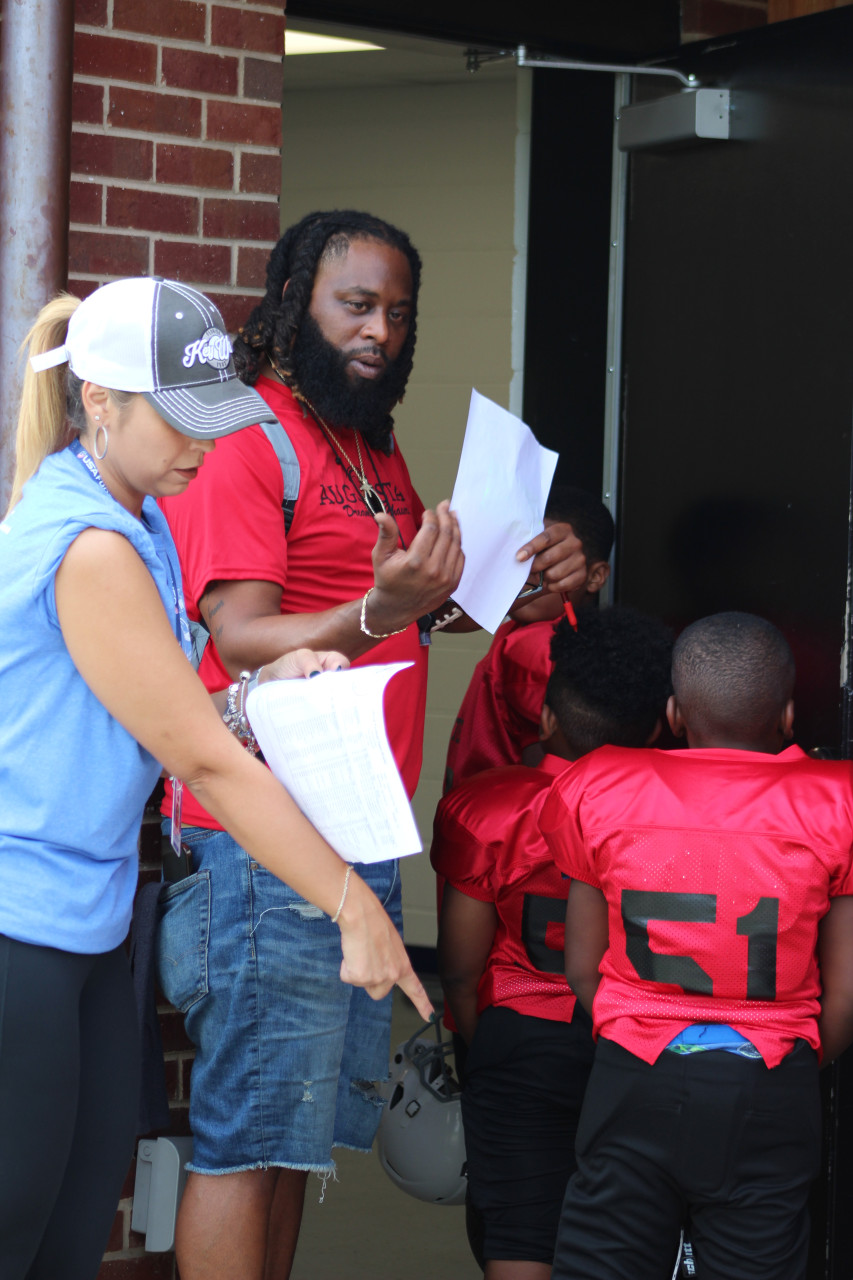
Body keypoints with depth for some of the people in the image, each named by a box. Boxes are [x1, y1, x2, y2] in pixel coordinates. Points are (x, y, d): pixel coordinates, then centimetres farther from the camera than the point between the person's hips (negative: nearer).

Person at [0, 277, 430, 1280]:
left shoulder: (131, 523, 12)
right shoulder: (89, 548, -19)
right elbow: (204, 761, -17)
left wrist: (260, 686, 0)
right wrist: (354, 908, -13)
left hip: (80, 929, 9)